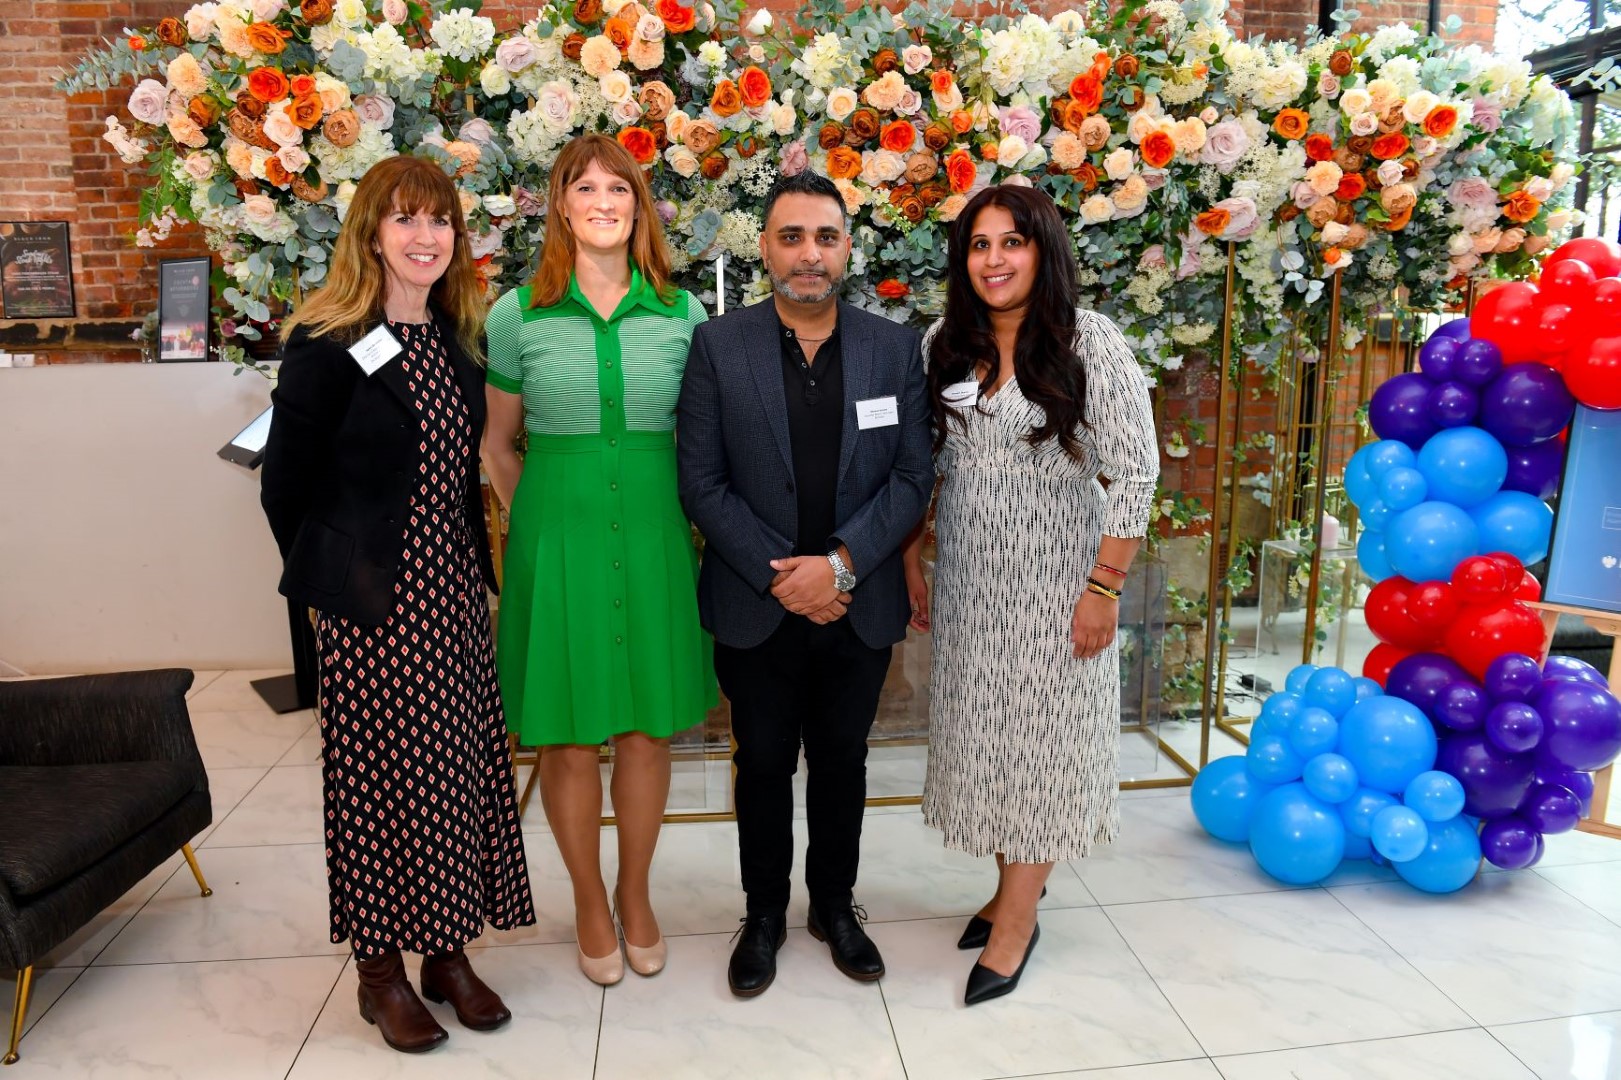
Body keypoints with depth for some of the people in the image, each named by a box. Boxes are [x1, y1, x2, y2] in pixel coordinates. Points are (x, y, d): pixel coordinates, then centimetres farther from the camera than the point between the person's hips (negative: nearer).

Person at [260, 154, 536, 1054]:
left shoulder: (461, 341, 8)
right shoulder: (326, 346, -9)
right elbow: (285, 484, -3)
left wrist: (478, 568, 7)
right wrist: (330, 577, 3)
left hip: (453, 591, 5)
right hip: (374, 601, -5)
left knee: (459, 768, 10)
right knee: (380, 773, 5)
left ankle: (447, 952, 27)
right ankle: (379, 968, 23)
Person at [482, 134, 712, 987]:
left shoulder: (680, 313, 3)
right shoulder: (518, 314, 0)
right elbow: (498, 444, 8)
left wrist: (677, 518, 5)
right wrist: (542, 524, 4)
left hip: (653, 534, 2)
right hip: (558, 534, -1)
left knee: (647, 728, 10)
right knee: (569, 739, 7)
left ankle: (635, 892, 33)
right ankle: (589, 903, 30)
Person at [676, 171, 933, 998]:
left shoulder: (895, 348, -1)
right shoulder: (718, 347, -5)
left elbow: (912, 478, -3)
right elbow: (701, 482, -7)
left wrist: (840, 564, -16)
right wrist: (779, 577, -14)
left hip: (859, 608, 1)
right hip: (755, 610, -1)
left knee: (842, 764, 17)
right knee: (763, 766, 14)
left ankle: (835, 905, 39)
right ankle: (764, 914, 35)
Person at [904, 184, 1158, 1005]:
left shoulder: (1090, 343, -11)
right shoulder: (946, 345, 3)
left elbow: (1135, 473, -12)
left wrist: (1104, 588, -15)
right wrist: (912, 562, 6)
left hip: (1054, 576, -4)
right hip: (967, 577, 5)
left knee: (1040, 732, 6)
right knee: (982, 728, 13)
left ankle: (1018, 917, 21)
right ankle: (1015, 879, 34)